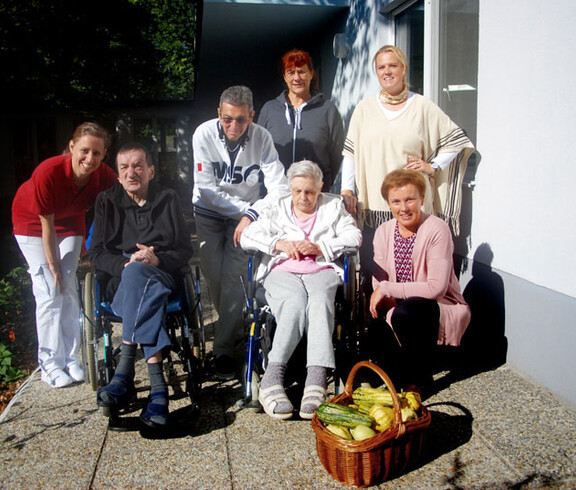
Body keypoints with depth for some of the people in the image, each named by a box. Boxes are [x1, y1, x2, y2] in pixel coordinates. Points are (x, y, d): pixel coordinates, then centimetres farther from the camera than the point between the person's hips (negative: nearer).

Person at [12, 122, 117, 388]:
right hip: (32, 222, -3)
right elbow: (47, 225, -26)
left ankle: (70, 359, 12)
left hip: (70, 222, 3)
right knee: (49, 293, -8)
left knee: (69, 289, 1)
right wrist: (53, 266, -17)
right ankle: (50, 364, 1)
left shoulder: (104, 176, -27)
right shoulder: (48, 173, -36)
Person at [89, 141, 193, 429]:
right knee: (148, 291, -37)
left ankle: (124, 373, -41)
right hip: (121, 279, 0)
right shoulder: (108, 202, 17)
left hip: (164, 276, 0)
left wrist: (157, 259, -13)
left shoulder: (168, 200, 16)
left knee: (137, 274, -38)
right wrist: (125, 264, -14)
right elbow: (96, 253, 7)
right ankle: (157, 385, -44)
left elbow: (185, 251, 8)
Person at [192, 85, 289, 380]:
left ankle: (224, 349, -4)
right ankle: (237, 331, 19)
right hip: (208, 214, 0)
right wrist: (244, 208, -19)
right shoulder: (204, 134, -17)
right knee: (213, 275, -8)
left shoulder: (261, 138, -16)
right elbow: (207, 190, -17)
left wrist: (251, 215, -26)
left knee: (235, 277, -14)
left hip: (245, 215, 0)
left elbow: (280, 189, -17)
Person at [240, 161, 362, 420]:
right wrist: (280, 243, -3)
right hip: (283, 272, 0)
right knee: (296, 302, -36)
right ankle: (272, 378, -43)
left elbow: (354, 236, 7)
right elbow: (247, 236, 12)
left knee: (320, 301, -36)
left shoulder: (333, 206, 21)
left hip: (322, 271, 0)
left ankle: (316, 381, -49)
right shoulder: (278, 210, 22)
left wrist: (319, 247, -7)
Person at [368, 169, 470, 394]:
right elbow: (378, 282, -2)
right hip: (399, 307, 5)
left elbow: (436, 288, -24)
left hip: (441, 309, -5)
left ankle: (419, 379, -8)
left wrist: (387, 289, -24)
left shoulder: (436, 229, -18)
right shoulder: (384, 232, 1)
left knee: (406, 311, -35)